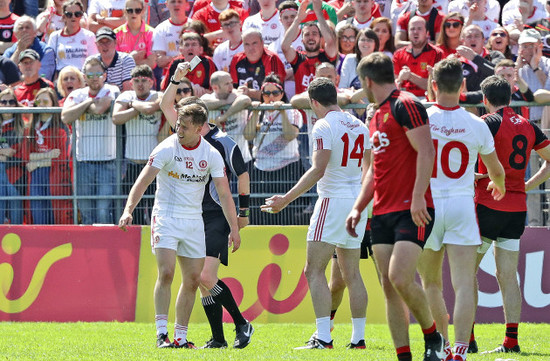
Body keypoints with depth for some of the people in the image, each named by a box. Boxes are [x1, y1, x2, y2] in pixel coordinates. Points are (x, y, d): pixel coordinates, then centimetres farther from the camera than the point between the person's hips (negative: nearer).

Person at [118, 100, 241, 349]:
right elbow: (143, 180, -17)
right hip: (166, 216, -4)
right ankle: (161, 333, -15)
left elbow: (224, 193, 0)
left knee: (192, 280, 3)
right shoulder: (167, 148, -10)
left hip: (194, 221, 4)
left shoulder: (211, 155, -1)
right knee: (166, 273, -17)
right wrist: (128, 210, -30)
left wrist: (234, 228, -8)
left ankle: (181, 336, 11)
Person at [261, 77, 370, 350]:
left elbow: (318, 170, -20)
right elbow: (369, 169, 19)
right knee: (351, 274, 12)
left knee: (314, 270, -7)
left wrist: (287, 199, -19)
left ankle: (323, 338, -16)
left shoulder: (324, 126, -12)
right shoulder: (359, 126, 11)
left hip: (333, 201, -8)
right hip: (357, 202, 8)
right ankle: (358, 337, 10)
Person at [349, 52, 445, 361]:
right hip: (383, 213, 9)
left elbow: (426, 152, -17)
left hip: (411, 211, -9)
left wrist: (418, 197, -23)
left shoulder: (406, 105, -8)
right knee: (389, 286, 2)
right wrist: (358, 208, 21)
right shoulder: (377, 117, 20)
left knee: (400, 278, -19)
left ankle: (433, 336, 1)